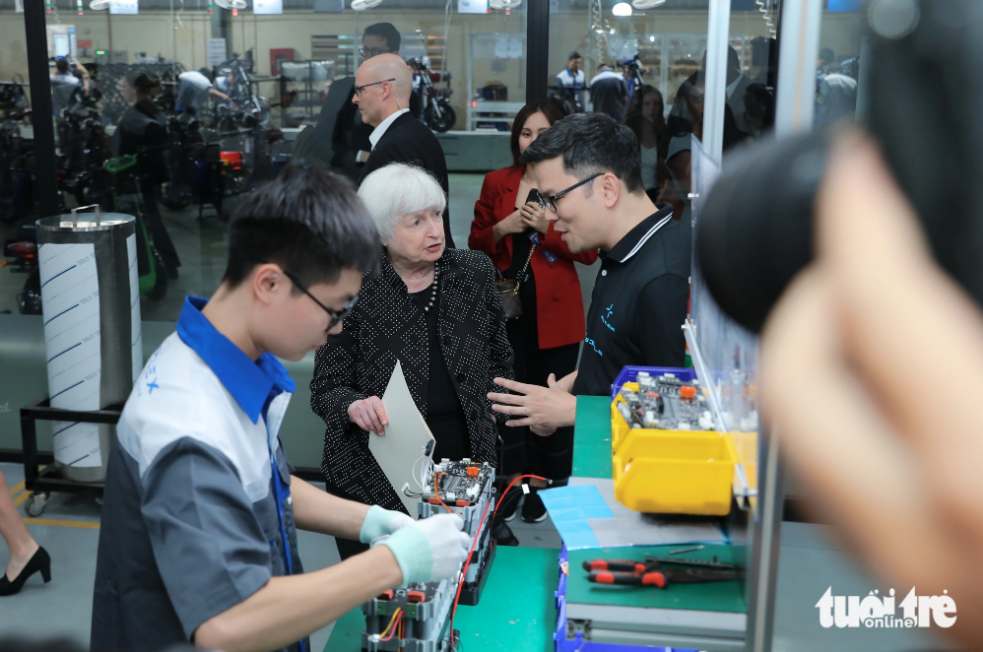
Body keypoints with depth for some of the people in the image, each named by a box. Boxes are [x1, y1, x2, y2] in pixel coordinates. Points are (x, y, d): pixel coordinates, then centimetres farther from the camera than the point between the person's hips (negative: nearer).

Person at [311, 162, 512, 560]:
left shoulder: (474, 272, 2)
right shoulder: (354, 290, -9)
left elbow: (498, 360, 15)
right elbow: (326, 389, -5)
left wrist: (489, 422, 7)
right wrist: (354, 406, -25)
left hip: (463, 466, 3)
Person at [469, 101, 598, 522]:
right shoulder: (496, 183, 9)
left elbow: (588, 251, -5)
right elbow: (476, 242, 11)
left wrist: (547, 227, -18)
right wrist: (502, 228, -9)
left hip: (554, 310, -2)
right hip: (507, 304, 2)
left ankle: (544, 485, 19)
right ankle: (511, 482, 18)